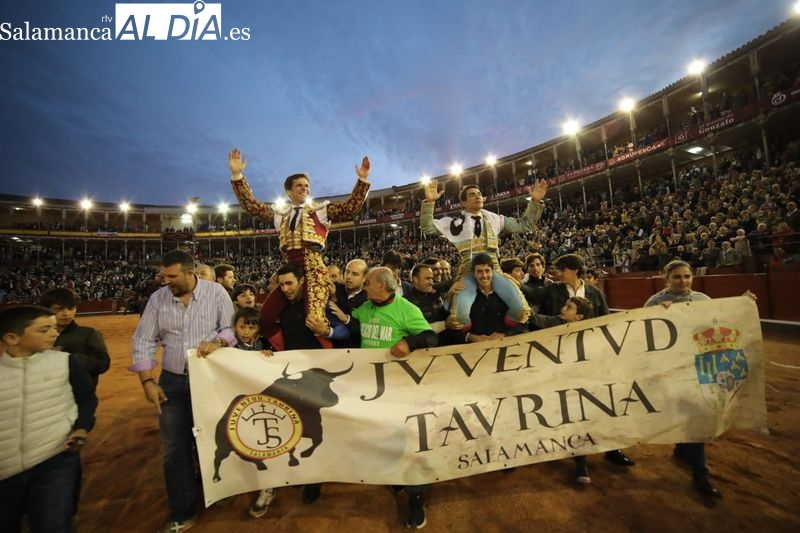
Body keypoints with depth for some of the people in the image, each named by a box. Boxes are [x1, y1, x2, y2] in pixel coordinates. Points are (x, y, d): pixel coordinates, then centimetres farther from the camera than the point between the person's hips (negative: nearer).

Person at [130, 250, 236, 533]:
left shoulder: (216, 292, -9)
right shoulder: (158, 298, -3)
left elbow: (232, 329, -5)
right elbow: (143, 342, 1)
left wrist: (215, 341, -26)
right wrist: (147, 382, -5)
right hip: (172, 382, 2)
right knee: (175, 448, 10)